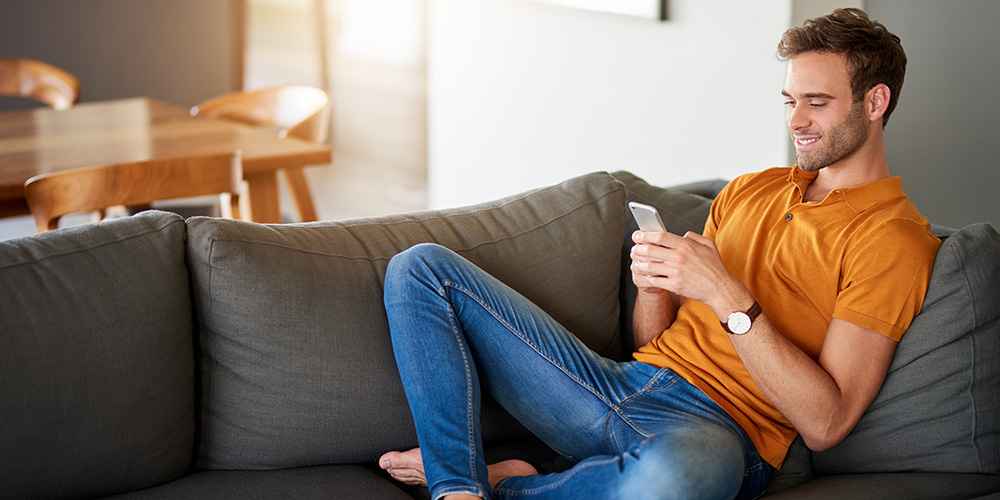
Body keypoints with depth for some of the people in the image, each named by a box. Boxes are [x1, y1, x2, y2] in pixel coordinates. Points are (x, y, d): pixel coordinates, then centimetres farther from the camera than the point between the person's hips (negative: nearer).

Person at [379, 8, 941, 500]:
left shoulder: (894, 239, -3)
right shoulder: (748, 190, 20)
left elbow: (825, 423, -13)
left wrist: (727, 296, -19)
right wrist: (652, 284, -4)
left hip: (716, 428, -7)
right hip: (628, 383, 7)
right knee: (421, 268, 1)